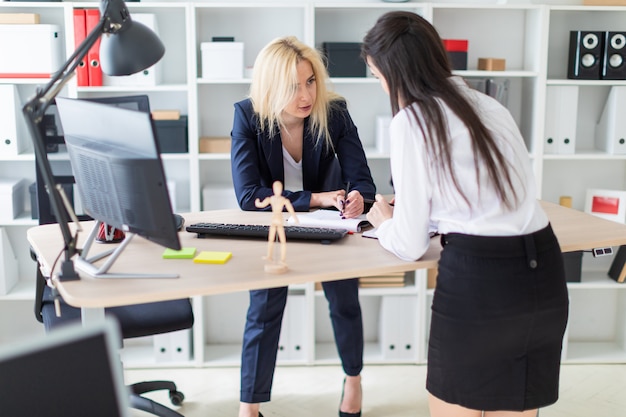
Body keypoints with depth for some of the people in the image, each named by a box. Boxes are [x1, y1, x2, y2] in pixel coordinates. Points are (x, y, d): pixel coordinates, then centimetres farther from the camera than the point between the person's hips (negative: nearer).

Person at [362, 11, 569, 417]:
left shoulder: (411, 122, -5)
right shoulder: (490, 106, 15)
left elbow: (410, 246, -1)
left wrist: (383, 223, 21)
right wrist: (404, 211, 37)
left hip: (476, 279, -7)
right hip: (545, 274, 7)